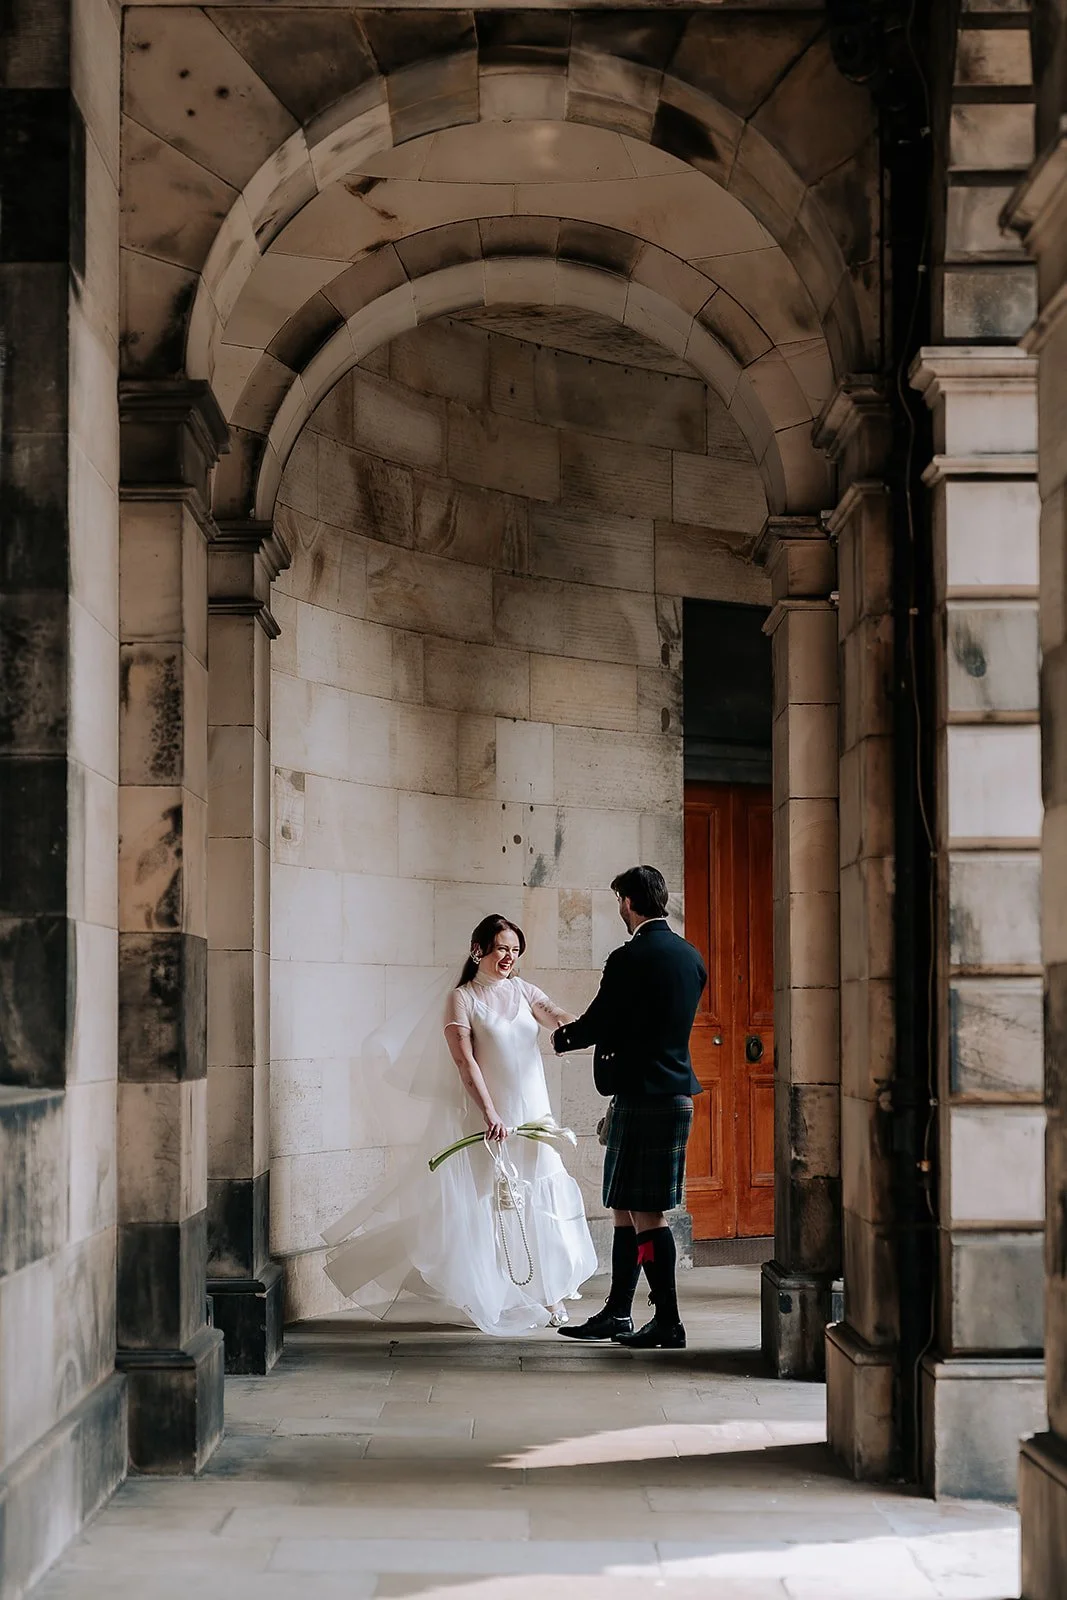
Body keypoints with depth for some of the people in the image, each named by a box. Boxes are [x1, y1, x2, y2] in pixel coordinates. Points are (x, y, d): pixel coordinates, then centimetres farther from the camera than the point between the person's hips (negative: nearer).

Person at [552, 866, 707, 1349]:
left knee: (644, 1211, -4)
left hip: (641, 1097, -9)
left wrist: (561, 1039, 10)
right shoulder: (690, 956, 11)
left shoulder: (630, 959, -16)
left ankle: (668, 1322, -2)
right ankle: (617, 1314, 22)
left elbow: (596, 1024, -12)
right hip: (676, 1091, 9)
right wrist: (582, 1031, 25)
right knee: (627, 1208, 16)